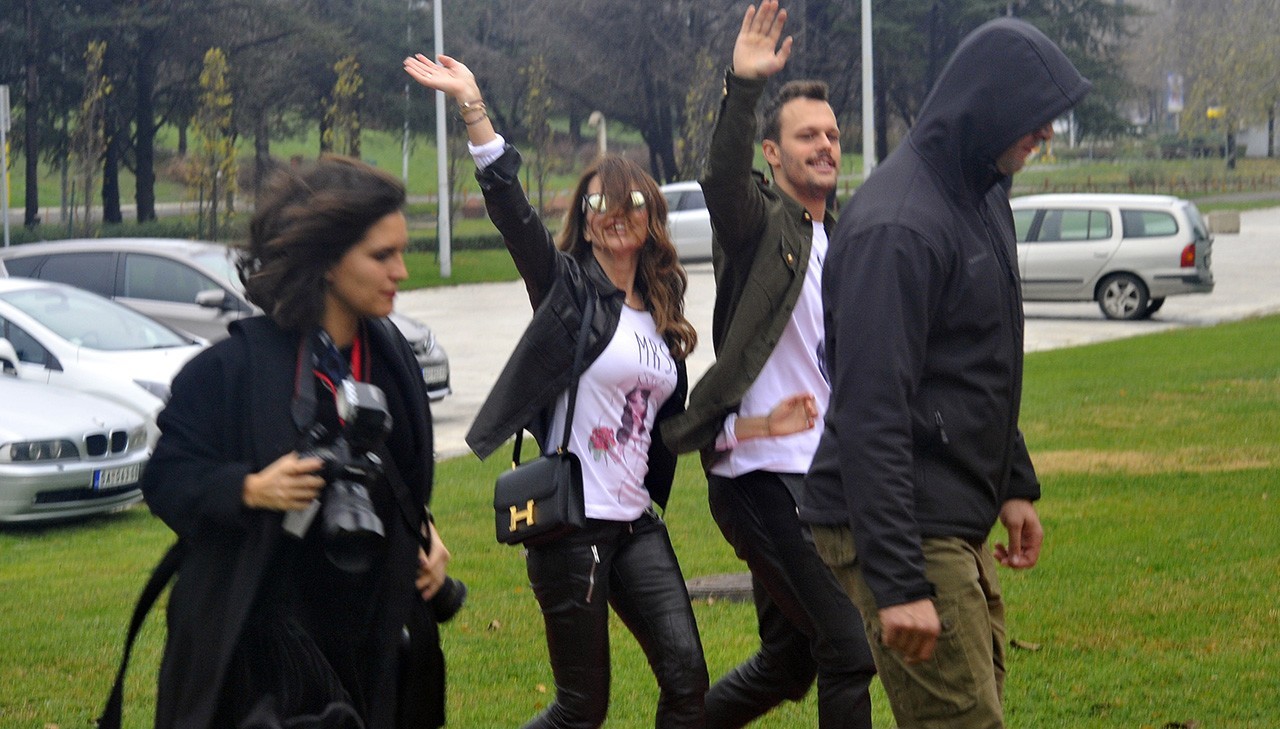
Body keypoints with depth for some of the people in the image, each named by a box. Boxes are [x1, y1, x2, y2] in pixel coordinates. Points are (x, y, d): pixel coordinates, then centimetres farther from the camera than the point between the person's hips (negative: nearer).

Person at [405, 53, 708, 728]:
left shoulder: (661, 316, 14)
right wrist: (472, 105, -29)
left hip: (636, 525, 6)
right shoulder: (567, 288, -4)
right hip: (571, 526, -6)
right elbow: (510, 205, -18)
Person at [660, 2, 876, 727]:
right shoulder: (761, 221, -7)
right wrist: (743, 88, -45)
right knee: (851, 652, -13)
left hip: (821, 480, 8)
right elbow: (724, 181, -30)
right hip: (761, 477, -8)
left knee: (787, 664, 16)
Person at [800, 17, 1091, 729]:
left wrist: (1014, 483, 22)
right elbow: (870, 418, -25)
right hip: (907, 534, -10)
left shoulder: (982, 196, 11)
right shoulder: (897, 228, -21)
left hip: (958, 526, 10)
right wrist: (898, 583, -27)